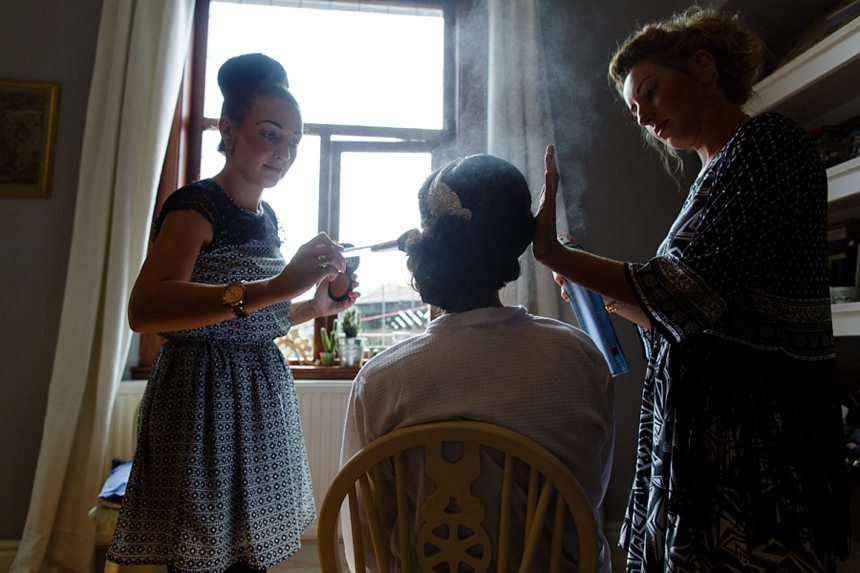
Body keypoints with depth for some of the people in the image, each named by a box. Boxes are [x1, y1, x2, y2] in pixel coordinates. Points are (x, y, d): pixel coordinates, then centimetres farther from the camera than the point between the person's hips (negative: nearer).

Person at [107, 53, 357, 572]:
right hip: (206, 398, -7)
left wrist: (313, 307, 9)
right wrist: (274, 287, -39)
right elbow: (144, 310, -30)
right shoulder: (196, 205, -11)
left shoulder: (266, 216, 12)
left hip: (263, 397, 7)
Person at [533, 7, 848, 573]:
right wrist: (605, 294, 14)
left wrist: (553, 253, -19)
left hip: (758, 445, -8)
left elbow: (690, 290, -20)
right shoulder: (715, 175, 17)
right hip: (699, 435, 8)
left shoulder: (767, 140, -8)